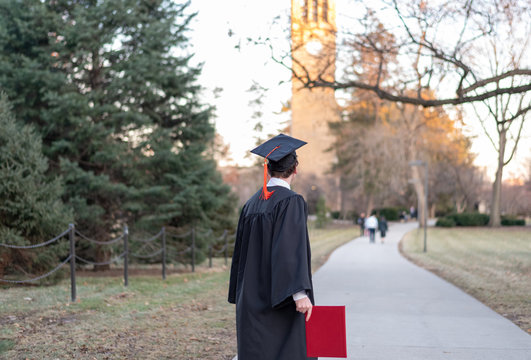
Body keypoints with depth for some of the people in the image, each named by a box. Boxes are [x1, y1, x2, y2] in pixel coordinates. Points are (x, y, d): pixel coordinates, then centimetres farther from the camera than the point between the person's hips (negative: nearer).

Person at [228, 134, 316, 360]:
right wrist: (300, 293, -26)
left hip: (252, 301, 7)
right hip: (281, 299, -7)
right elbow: (292, 248, -22)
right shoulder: (291, 201, -10)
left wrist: (240, 297, 22)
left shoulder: (251, 204, 11)